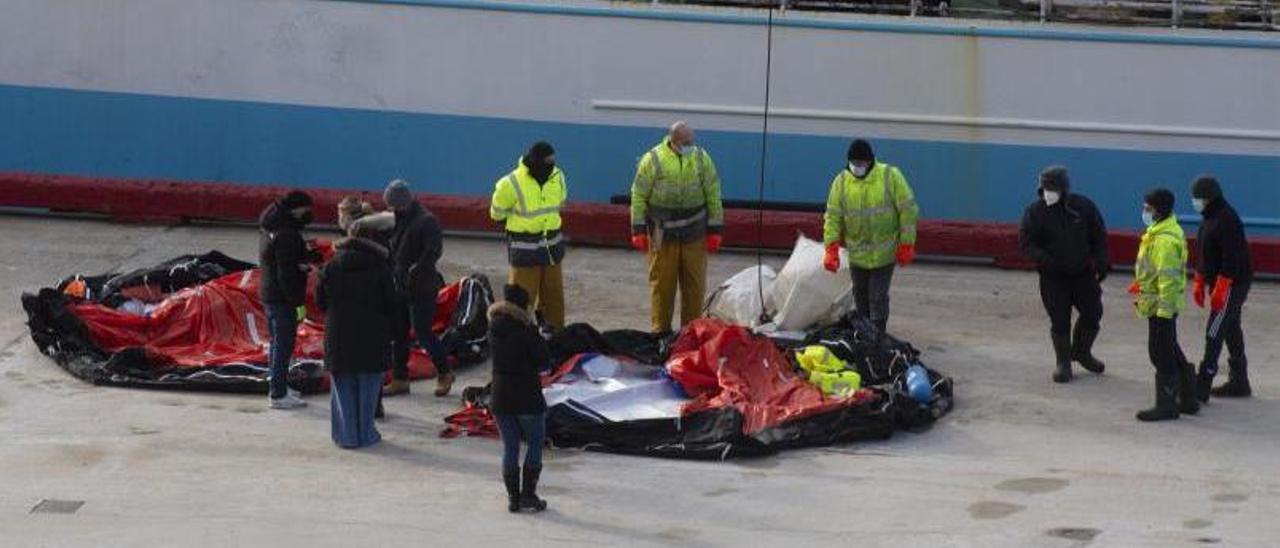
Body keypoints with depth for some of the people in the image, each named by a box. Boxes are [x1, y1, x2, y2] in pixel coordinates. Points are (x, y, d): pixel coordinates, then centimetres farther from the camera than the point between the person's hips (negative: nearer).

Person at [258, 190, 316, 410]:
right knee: (284, 345, -4)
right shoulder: (287, 235, -22)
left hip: (268, 293, 10)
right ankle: (279, 395, -1)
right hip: (283, 298, -10)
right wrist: (299, 303, -19)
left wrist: (303, 262, -2)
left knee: (278, 343, 20)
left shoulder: (270, 229, 10)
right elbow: (287, 274, -24)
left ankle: (279, 387, 32)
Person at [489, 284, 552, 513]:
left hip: (500, 398, 5)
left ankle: (513, 498, 13)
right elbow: (545, 362, -12)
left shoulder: (495, 329, -1)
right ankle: (528, 494, 6)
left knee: (510, 447, 12)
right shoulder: (527, 332, -17)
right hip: (528, 399, -5)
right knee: (535, 444, 11)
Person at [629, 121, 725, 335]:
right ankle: (660, 331, 12)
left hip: (694, 235, 3)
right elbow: (638, 196, -1)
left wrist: (715, 230, 5)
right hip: (662, 235, -2)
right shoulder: (652, 160, -6)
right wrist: (638, 231, -4)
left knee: (695, 285, 7)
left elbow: (713, 195, 8)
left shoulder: (702, 158, 3)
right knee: (662, 284, 3)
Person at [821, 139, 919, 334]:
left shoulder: (890, 176, -12)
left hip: (884, 251, -4)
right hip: (857, 252, 4)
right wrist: (831, 249, -8)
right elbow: (833, 217, 0)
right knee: (860, 294, 14)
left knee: (878, 296, -6)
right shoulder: (842, 181, -4)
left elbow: (908, 210, -8)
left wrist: (906, 245, -9)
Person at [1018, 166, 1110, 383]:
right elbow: (1026, 243, -9)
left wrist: (1101, 263, -1)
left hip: (1083, 273, 2)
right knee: (1059, 321, 0)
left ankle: (1081, 352, 31)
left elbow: (1099, 236, 7)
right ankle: (1063, 363, 14)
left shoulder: (1083, 207, -3)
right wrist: (1045, 260, -24)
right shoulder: (1035, 212, -9)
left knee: (1092, 313, 7)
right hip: (1053, 278, -2)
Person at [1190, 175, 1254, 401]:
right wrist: (1199, 282, 20)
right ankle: (1239, 381, 22)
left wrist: (1220, 288, -25)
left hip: (1233, 284, -10)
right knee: (1232, 332, 15)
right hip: (1221, 283, 10)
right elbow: (1203, 255, 21)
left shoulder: (1227, 219, -19)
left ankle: (1202, 386, -12)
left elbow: (1231, 257, -24)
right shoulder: (1209, 218, 13)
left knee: (1214, 334, -11)